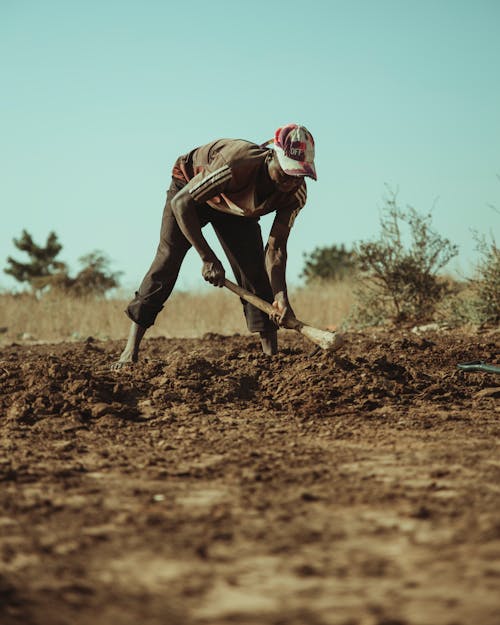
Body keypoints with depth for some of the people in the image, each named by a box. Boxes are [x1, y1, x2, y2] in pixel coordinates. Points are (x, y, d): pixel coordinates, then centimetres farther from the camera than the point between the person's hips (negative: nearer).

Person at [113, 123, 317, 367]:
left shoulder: (296, 193, -28)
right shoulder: (236, 164, -45)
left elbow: (276, 248, -22)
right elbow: (181, 202, -38)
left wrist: (281, 296, -37)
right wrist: (208, 258, -38)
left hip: (235, 206, 4)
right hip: (190, 188, -4)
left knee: (254, 270, -10)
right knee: (168, 260, -13)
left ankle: (271, 353, -6)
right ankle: (131, 350, -12)